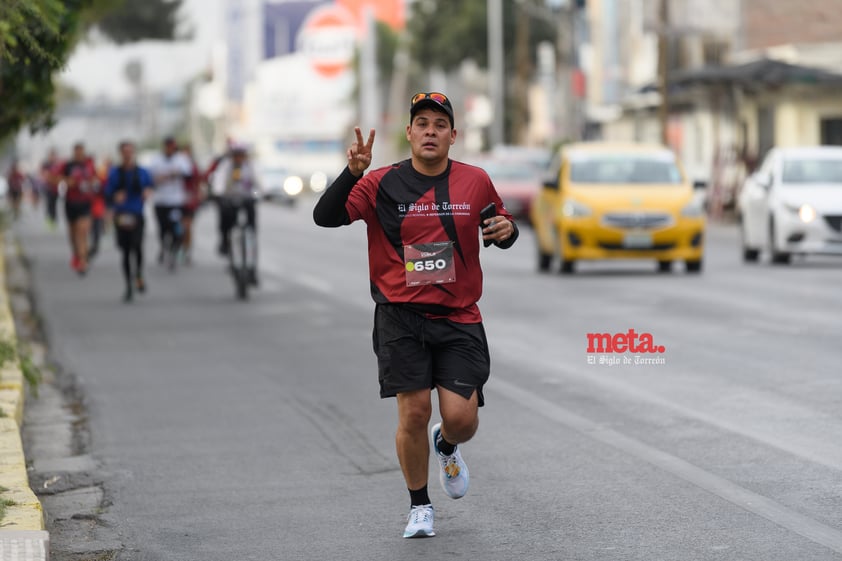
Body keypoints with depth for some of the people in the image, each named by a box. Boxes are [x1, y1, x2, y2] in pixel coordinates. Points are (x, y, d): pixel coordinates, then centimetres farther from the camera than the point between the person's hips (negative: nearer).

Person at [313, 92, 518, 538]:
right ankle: (419, 506, 15)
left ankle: (447, 446, 31)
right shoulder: (382, 183, -2)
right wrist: (353, 173, -27)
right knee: (414, 411, -8)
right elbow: (325, 217, -12)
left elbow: (502, 229, 20)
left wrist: (506, 230, -4)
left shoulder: (475, 182, 5)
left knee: (461, 417, -9)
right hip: (402, 314, -1)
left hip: (459, 319, 1)